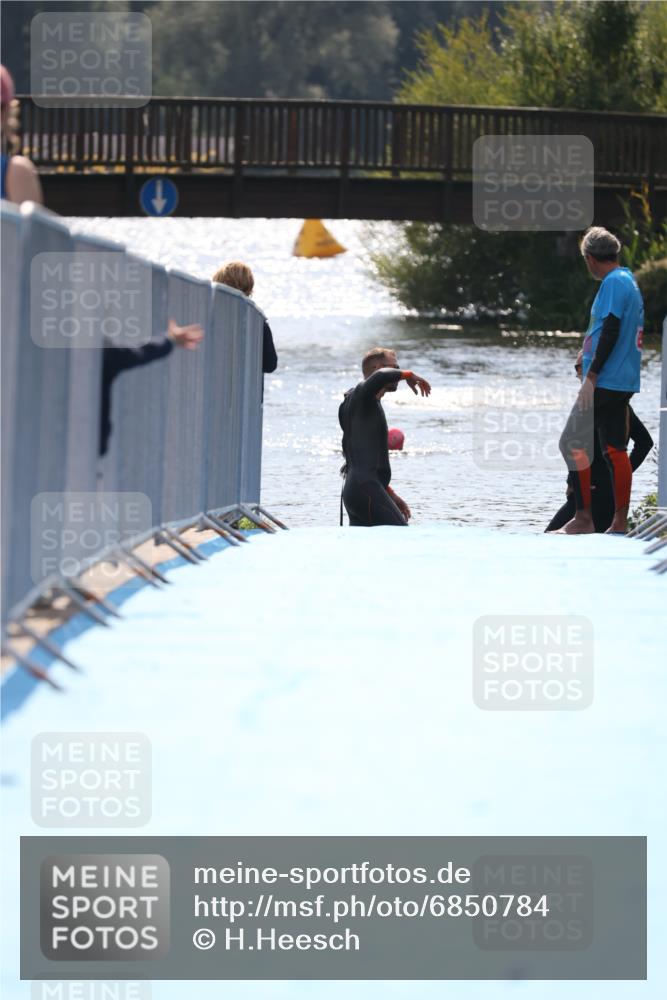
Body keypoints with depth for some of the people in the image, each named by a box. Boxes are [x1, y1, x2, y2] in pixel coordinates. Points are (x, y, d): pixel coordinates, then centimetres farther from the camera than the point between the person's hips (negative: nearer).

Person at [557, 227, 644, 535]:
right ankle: (620, 523, 6)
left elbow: (610, 331, -20)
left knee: (573, 443, -7)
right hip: (624, 382, 9)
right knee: (614, 449, 8)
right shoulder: (630, 281, 16)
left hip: (605, 381, -9)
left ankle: (583, 518, -9)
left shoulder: (613, 283, -12)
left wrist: (591, 376, -19)